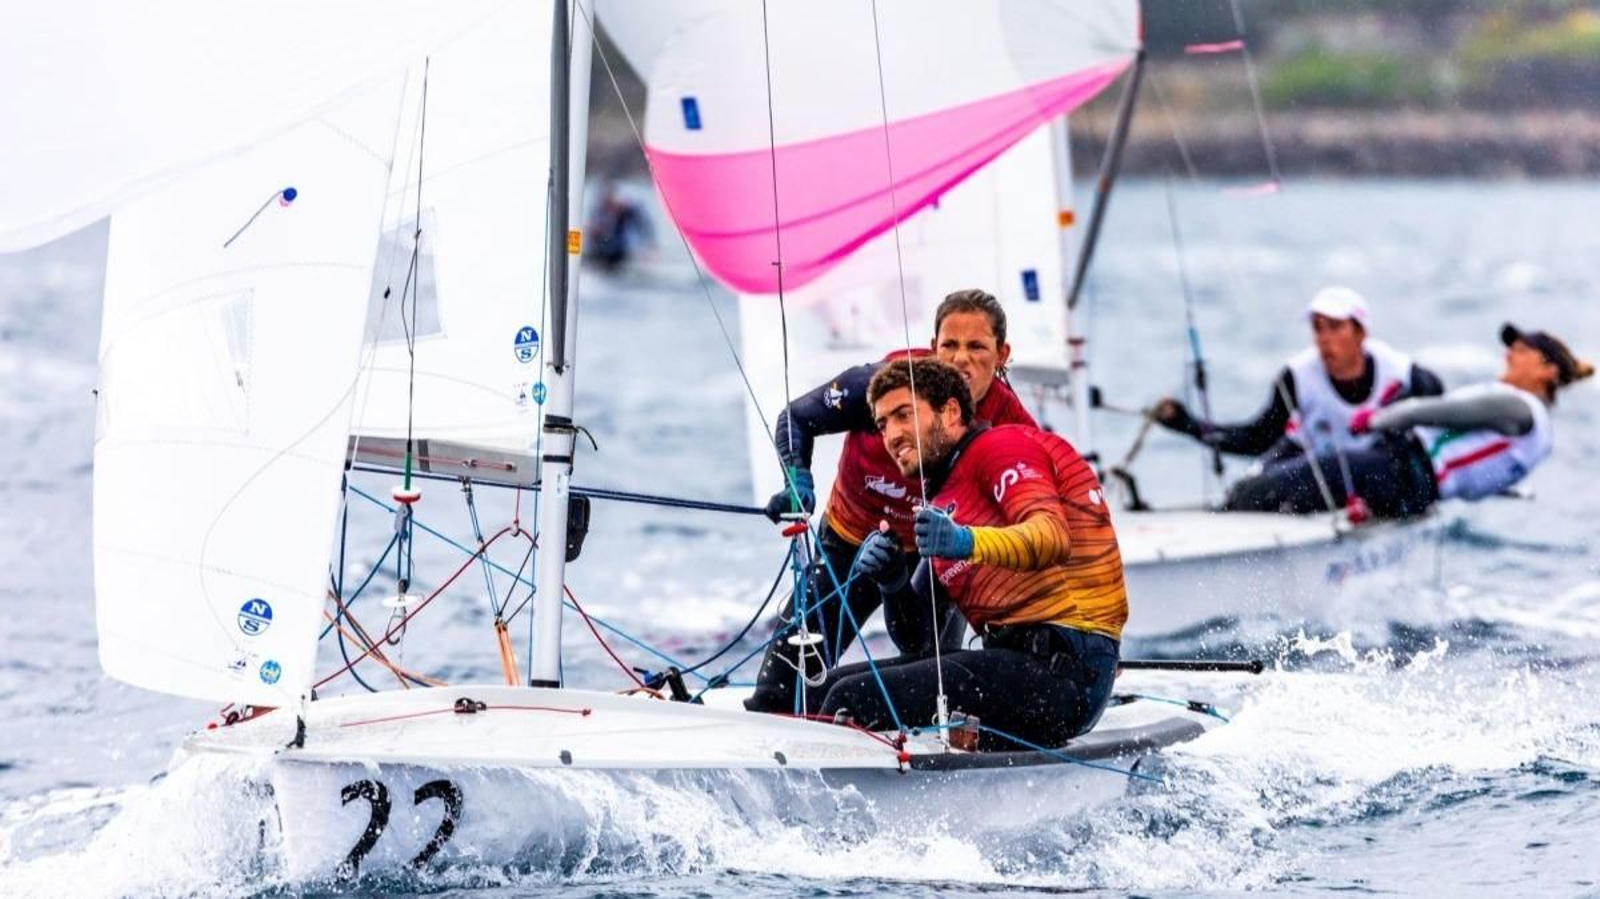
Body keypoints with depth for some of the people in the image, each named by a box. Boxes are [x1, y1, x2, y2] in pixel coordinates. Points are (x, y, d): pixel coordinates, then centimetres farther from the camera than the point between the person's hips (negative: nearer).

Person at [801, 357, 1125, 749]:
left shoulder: (1001, 445, 0)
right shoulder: (944, 503, 26)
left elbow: (1051, 534, -21)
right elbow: (918, 639, 22)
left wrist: (968, 543, -38)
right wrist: (893, 587, 2)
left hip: (1064, 667, -10)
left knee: (853, 701, -21)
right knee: (825, 690, 6)